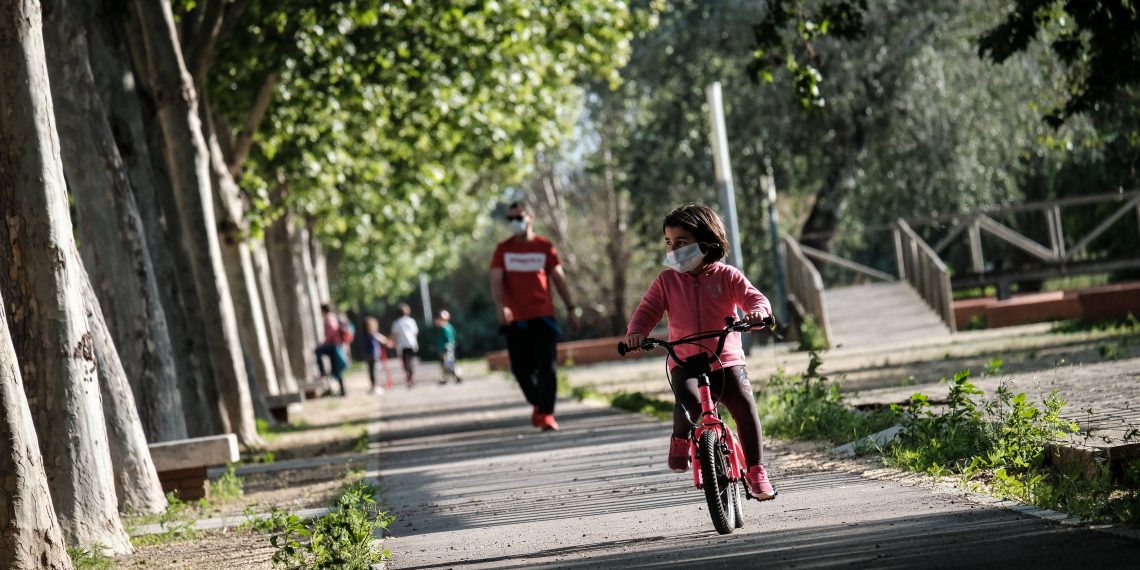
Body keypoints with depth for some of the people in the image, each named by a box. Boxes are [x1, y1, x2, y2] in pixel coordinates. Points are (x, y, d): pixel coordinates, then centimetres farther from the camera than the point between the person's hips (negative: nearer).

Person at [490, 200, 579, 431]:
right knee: (521, 367, 6)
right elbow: (496, 281, -1)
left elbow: (559, 278, 8)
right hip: (515, 318, 2)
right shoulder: (503, 250, 6)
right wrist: (501, 306, -19)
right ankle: (538, 403, 30)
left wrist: (570, 308, 5)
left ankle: (547, 413, -7)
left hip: (543, 315, -2)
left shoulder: (545, 247, 4)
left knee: (547, 366, -8)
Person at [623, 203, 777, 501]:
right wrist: (636, 331, -20)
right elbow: (647, 310, 1)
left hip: (726, 360, 0)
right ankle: (680, 441, -3)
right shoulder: (666, 281, 5)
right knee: (688, 399, -31)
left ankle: (756, 469, -5)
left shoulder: (727, 276, 1)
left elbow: (754, 297, -7)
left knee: (745, 406, -16)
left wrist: (758, 311, -31)